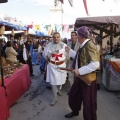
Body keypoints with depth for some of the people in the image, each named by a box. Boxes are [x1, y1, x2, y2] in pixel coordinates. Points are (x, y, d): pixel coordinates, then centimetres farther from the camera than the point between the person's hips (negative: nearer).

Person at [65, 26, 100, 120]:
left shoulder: (89, 45, -22)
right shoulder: (83, 46, 7)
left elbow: (95, 64, -30)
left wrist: (80, 71, -27)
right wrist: (70, 51, 20)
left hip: (88, 79, -10)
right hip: (80, 77, 10)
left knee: (88, 102, 7)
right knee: (73, 95, 24)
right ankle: (75, 111, 48)